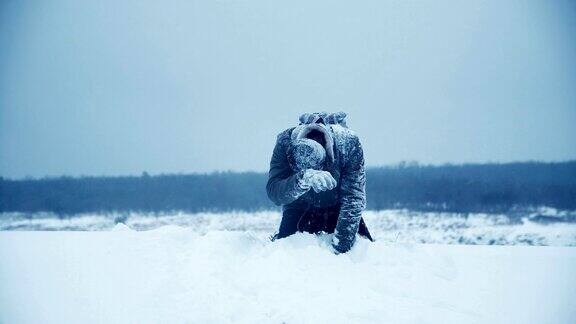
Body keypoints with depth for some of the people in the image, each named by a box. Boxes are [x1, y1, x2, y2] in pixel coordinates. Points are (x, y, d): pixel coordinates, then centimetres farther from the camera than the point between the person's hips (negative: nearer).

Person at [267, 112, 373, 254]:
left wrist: (341, 247, -35)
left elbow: (354, 198, -31)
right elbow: (273, 192, -38)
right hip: (299, 209, 0)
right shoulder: (285, 142, -30)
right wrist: (303, 179, -57)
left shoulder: (349, 142, -32)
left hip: (337, 208, 0)